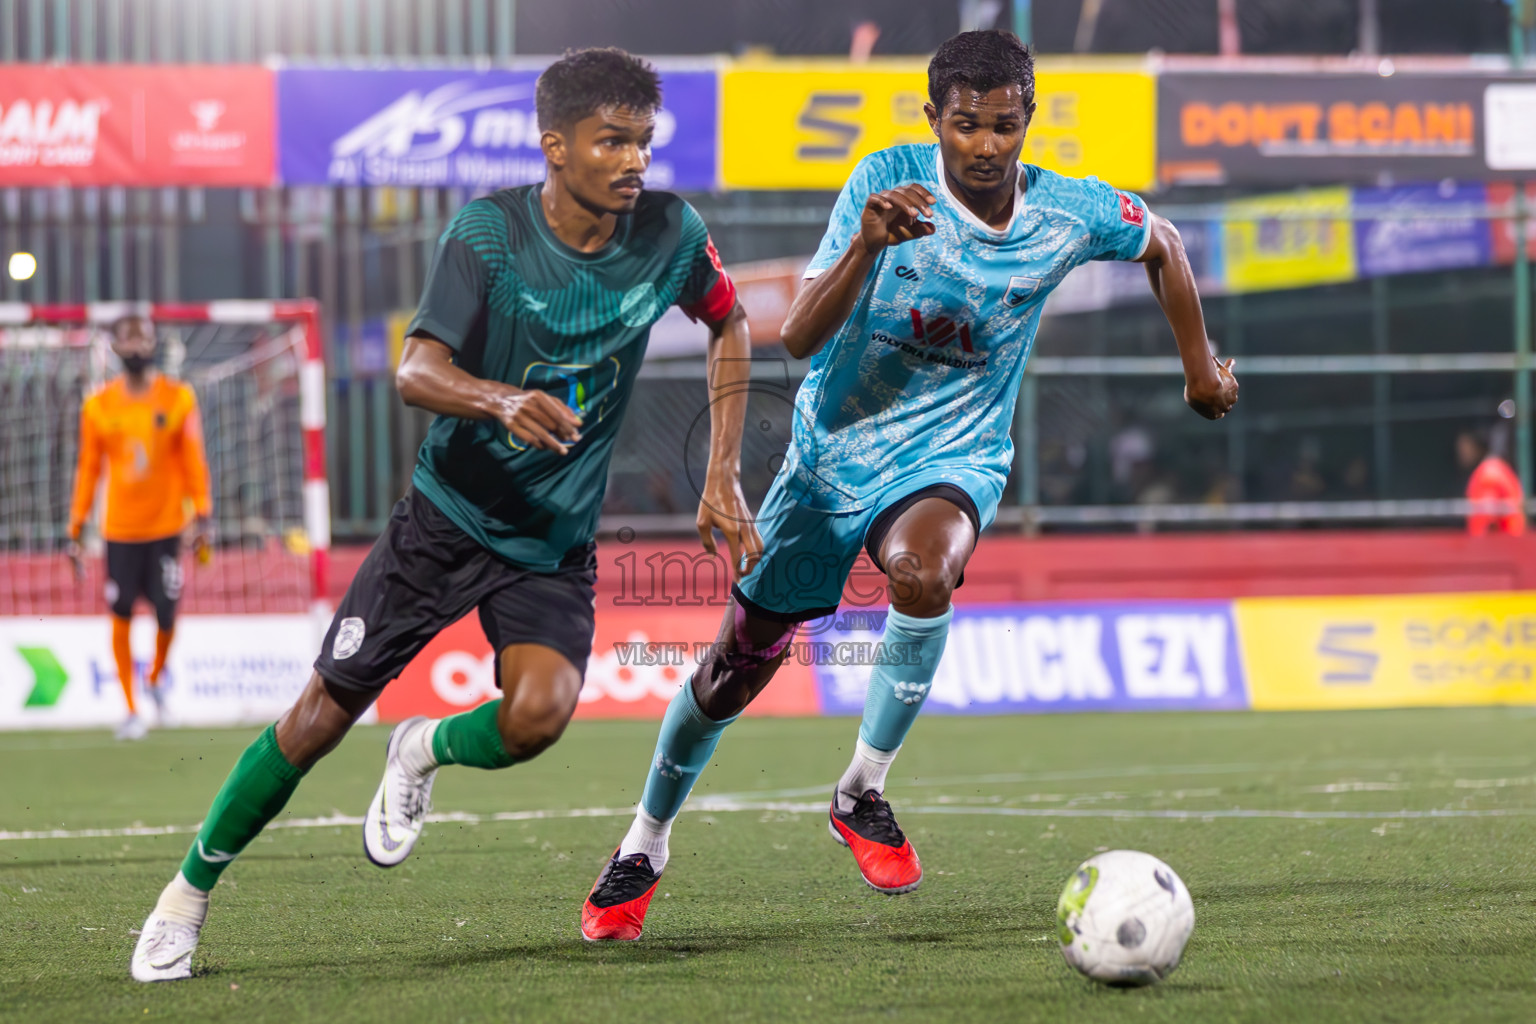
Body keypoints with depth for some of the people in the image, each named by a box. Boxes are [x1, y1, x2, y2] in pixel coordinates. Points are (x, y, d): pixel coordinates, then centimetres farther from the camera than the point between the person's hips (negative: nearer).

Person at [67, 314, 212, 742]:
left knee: (166, 616, -2)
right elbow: (88, 469, 5)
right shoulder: (98, 406, 1)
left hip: (166, 527, 0)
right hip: (119, 529, 1)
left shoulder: (178, 398, -1)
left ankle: (156, 676, 29)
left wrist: (201, 515, -7)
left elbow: (193, 461, 1)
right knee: (121, 617, -1)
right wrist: (75, 529, 4)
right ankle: (131, 709, 9)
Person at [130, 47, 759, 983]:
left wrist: (724, 477, 5)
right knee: (325, 713, -1)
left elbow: (729, 325, 12)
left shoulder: (669, 235, -9)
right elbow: (418, 371, -25)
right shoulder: (489, 231, -17)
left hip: (556, 544, 2)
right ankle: (192, 890, 19)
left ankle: (427, 754, 11)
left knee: (538, 714, -25)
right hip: (449, 515, -2)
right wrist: (502, 400, -47)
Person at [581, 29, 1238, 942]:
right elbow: (799, 336, -26)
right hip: (835, 448, 0)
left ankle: (863, 795, -17)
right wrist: (866, 246, -42)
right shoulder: (891, 182, -19)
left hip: (952, 456, 0)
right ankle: (645, 847, 33)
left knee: (924, 570, -36)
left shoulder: (1070, 214, -12)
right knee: (740, 663, 8)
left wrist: (1201, 365, 16)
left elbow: (1162, 244, 13)